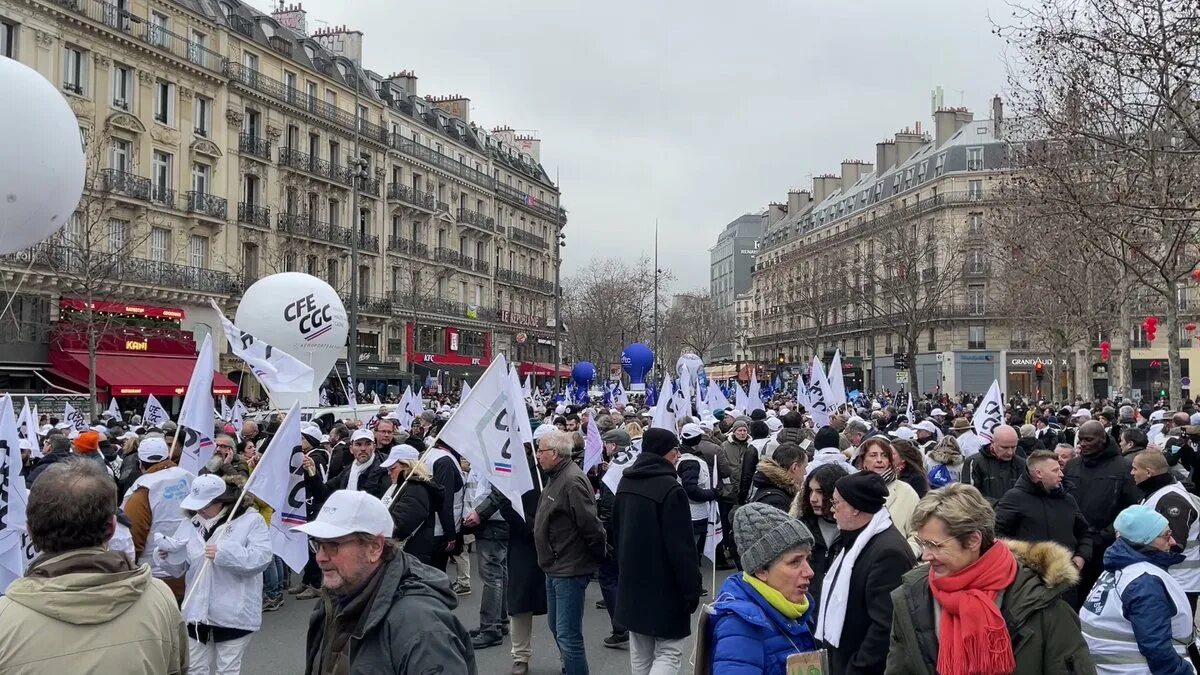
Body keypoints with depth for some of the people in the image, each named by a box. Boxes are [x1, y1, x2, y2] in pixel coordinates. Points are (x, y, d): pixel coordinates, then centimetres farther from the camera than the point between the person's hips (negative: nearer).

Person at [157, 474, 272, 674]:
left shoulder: (251, 520, -9)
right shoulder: (195, 523, 10)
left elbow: (261, 557, -20)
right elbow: (181, 567, 13)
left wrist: (223, 553, -25)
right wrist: (169, 558, -8)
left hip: (233, 614, -6)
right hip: (198, 612, 6)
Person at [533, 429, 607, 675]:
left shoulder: (572, 481, -22)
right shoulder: (556, 477, 11)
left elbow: (590, 525, -24)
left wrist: (597, 556, -13)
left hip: (570, 569, -11)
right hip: (555, 567, 11)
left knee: (568, 635, -6)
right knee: (557, 627, 21)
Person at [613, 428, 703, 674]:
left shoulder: (626, 483, 8)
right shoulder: (671, 489, -19)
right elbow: (682, 547, -20)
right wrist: (692, 589, -13)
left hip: (632, 582, 8)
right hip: (664, 587, -8)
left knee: (640, 652, 15)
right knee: (669, 652, -1)